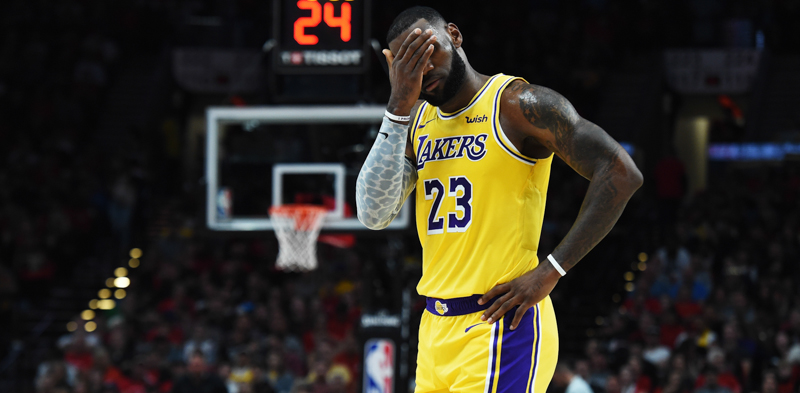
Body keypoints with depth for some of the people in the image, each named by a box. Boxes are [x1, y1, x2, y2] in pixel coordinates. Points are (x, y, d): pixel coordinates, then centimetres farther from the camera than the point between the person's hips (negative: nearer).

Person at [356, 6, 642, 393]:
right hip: (436, 328, 7)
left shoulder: (517, 104, -8)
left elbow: (620, 174, -15)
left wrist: (549, 273, -16)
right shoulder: (417, 120, 14)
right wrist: (399, 107, -6)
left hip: (500, 328, -7)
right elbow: (374, 214, 1)